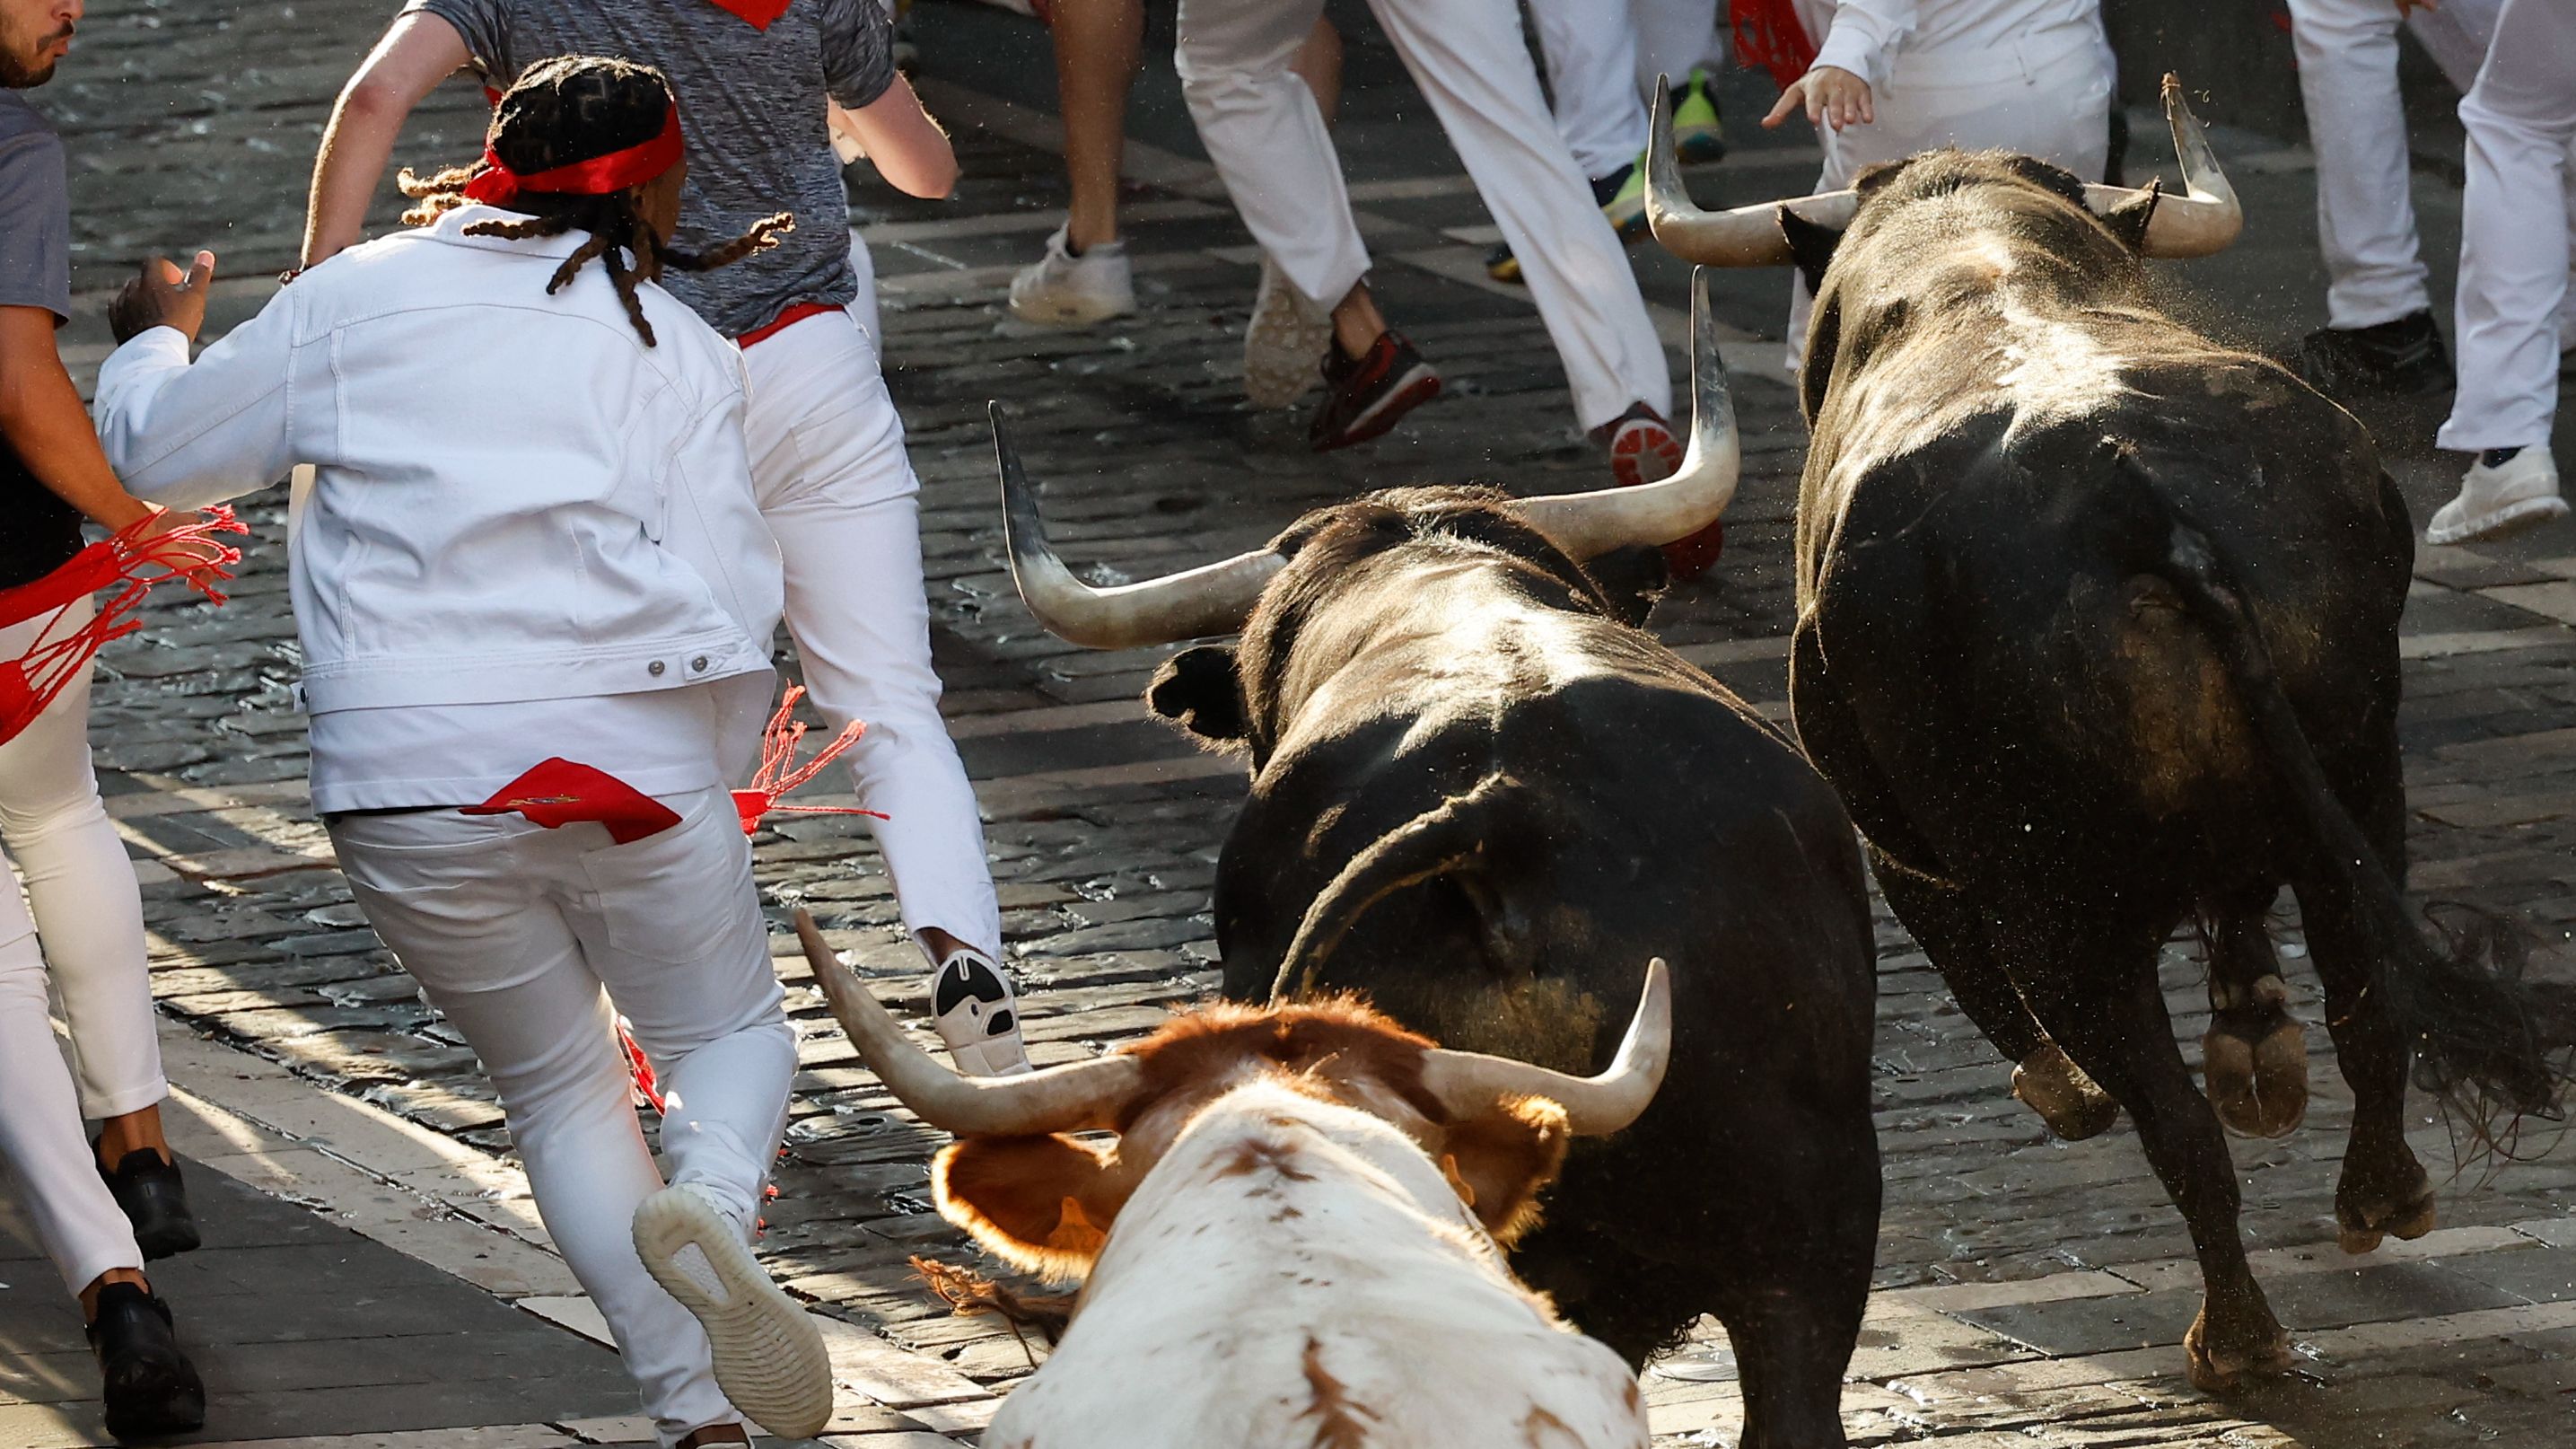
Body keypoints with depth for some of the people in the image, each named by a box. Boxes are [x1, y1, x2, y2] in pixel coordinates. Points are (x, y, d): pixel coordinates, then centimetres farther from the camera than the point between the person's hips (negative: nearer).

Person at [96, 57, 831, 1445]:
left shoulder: (353, 300, 9)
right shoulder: (679, 349, 6)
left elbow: (158, 451, 18)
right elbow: (730, 595, 0)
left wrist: (153, 338, 41)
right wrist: (705, 779, 16)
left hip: (404, 773, 1)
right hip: (629, 749, -1)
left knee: (558, 1085, 18)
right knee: (729, 1034, 18)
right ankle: (710, 1201, -18)